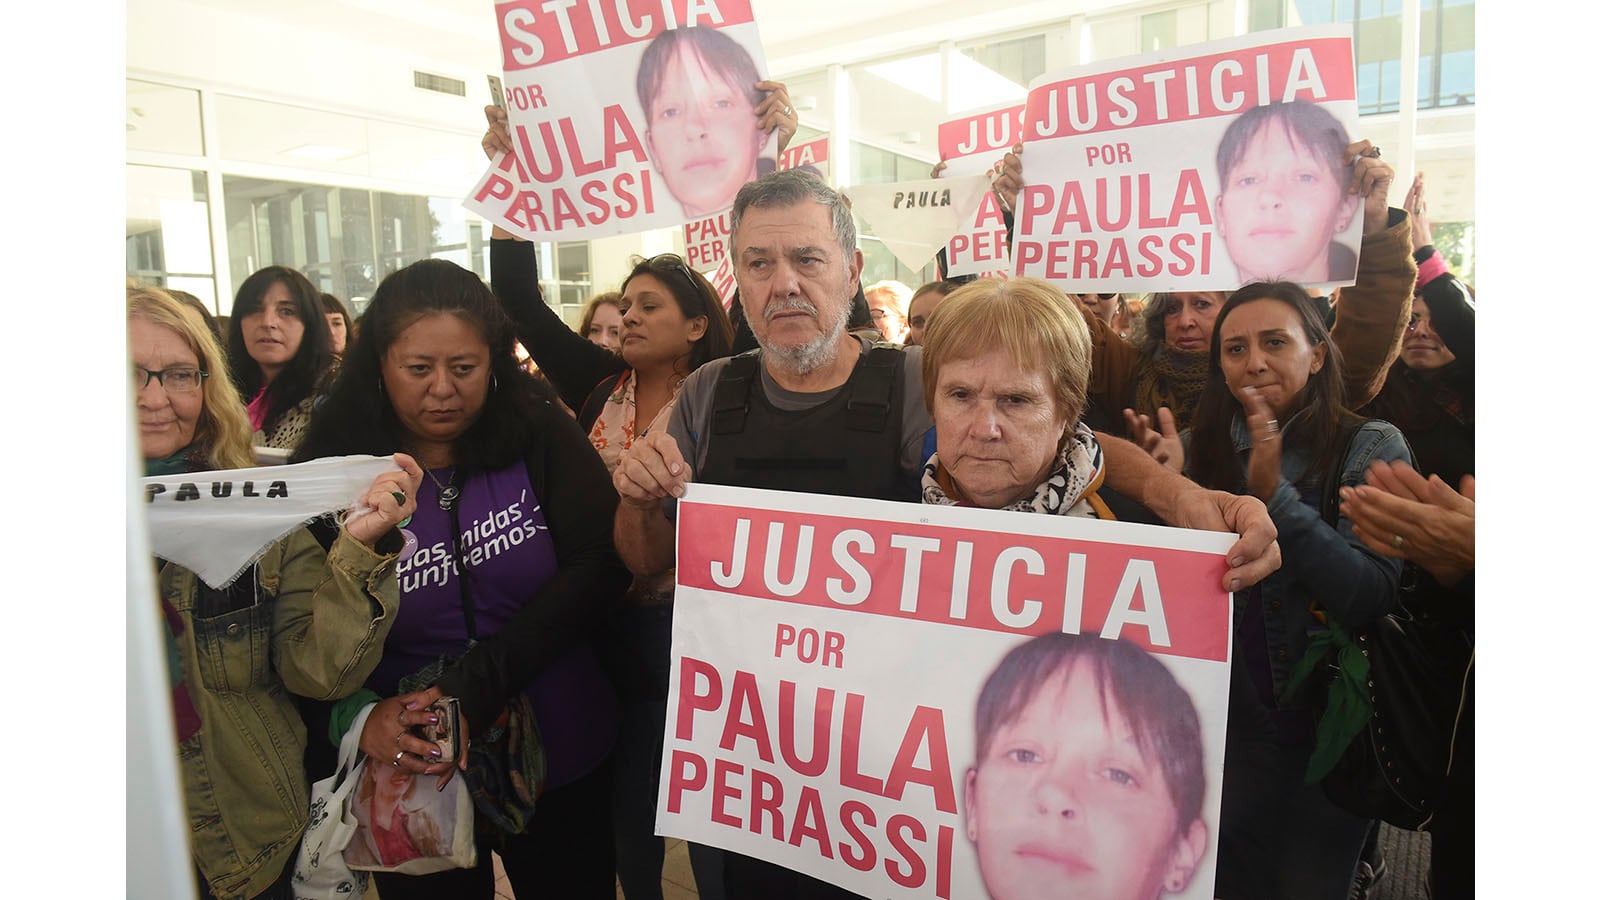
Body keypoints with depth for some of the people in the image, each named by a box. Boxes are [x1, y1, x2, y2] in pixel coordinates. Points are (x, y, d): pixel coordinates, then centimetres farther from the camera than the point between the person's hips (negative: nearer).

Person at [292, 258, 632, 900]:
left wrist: (473, 689, -21)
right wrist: (358, 715, -24)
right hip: (412, 773, 0)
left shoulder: (540, 438, -8)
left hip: (561, 756, 1)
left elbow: (601, 565, -15)